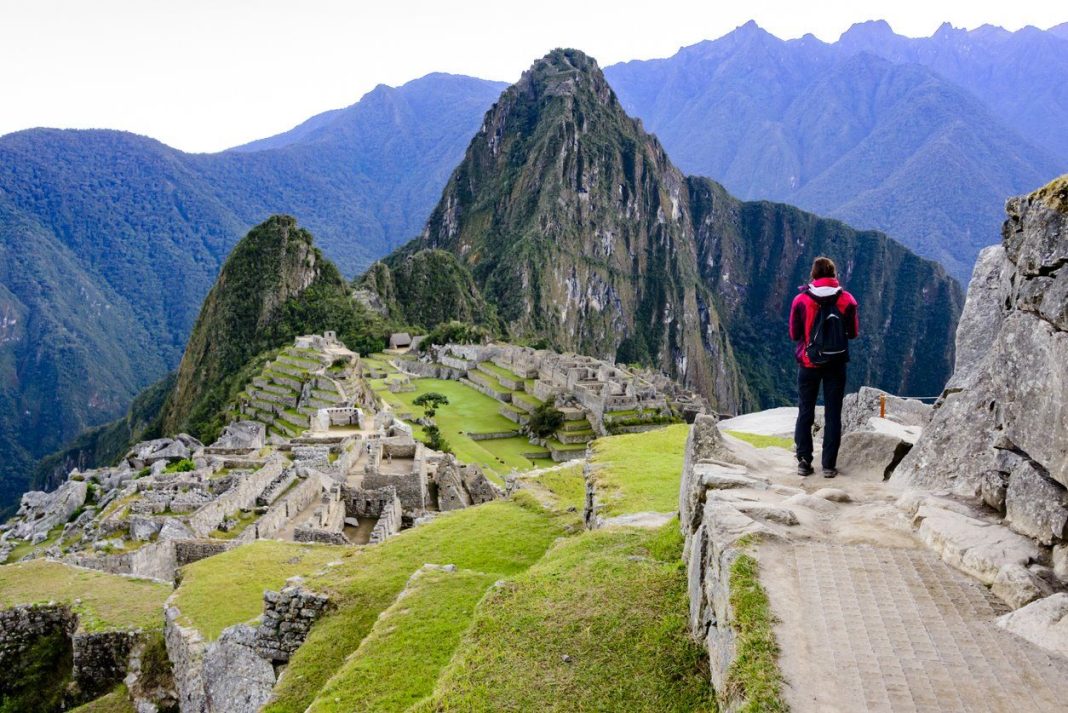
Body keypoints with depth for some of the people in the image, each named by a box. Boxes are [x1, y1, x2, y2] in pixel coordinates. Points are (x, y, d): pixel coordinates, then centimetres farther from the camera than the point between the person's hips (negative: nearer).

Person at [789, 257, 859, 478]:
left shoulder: (801, 300, -8)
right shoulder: (847, 300, -5)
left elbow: (794, 334, 0)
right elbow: (853, 333, 5)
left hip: (808, 362, 0)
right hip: (836, 364, 0)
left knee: (805, 413, 10)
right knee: (833, 414, 6)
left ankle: (804, 462, 8)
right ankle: (829, 465, 6)